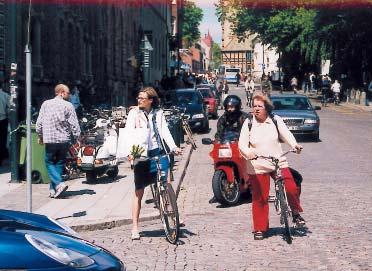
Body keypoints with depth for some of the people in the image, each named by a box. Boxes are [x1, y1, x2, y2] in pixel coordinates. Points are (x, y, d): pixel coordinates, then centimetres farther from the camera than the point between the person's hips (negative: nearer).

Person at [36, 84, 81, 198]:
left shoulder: (46, 104, 1)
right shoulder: (68, 106, -4)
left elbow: (39, 122, 3)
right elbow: (74, 124, -6)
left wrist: (40, 136, 16)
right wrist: (76, 138, 4)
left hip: (50, 139, 0)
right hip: (64, 139, 0)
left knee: (50, 163, 9)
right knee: (59, 163, 12)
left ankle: (59, 184, -13)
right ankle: (53, 189, 13)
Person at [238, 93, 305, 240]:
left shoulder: (276, 120, 5)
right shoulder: (248, 123, 2)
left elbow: (286, 133, -7)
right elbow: (242, 144, -6)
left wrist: (294, 144, -27)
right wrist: (249, 153, -28)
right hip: (257, 167, 0)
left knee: (291, 189, -14)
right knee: (260, 198, 2)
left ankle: (296, 212, 14)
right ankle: (260, 228, 16)